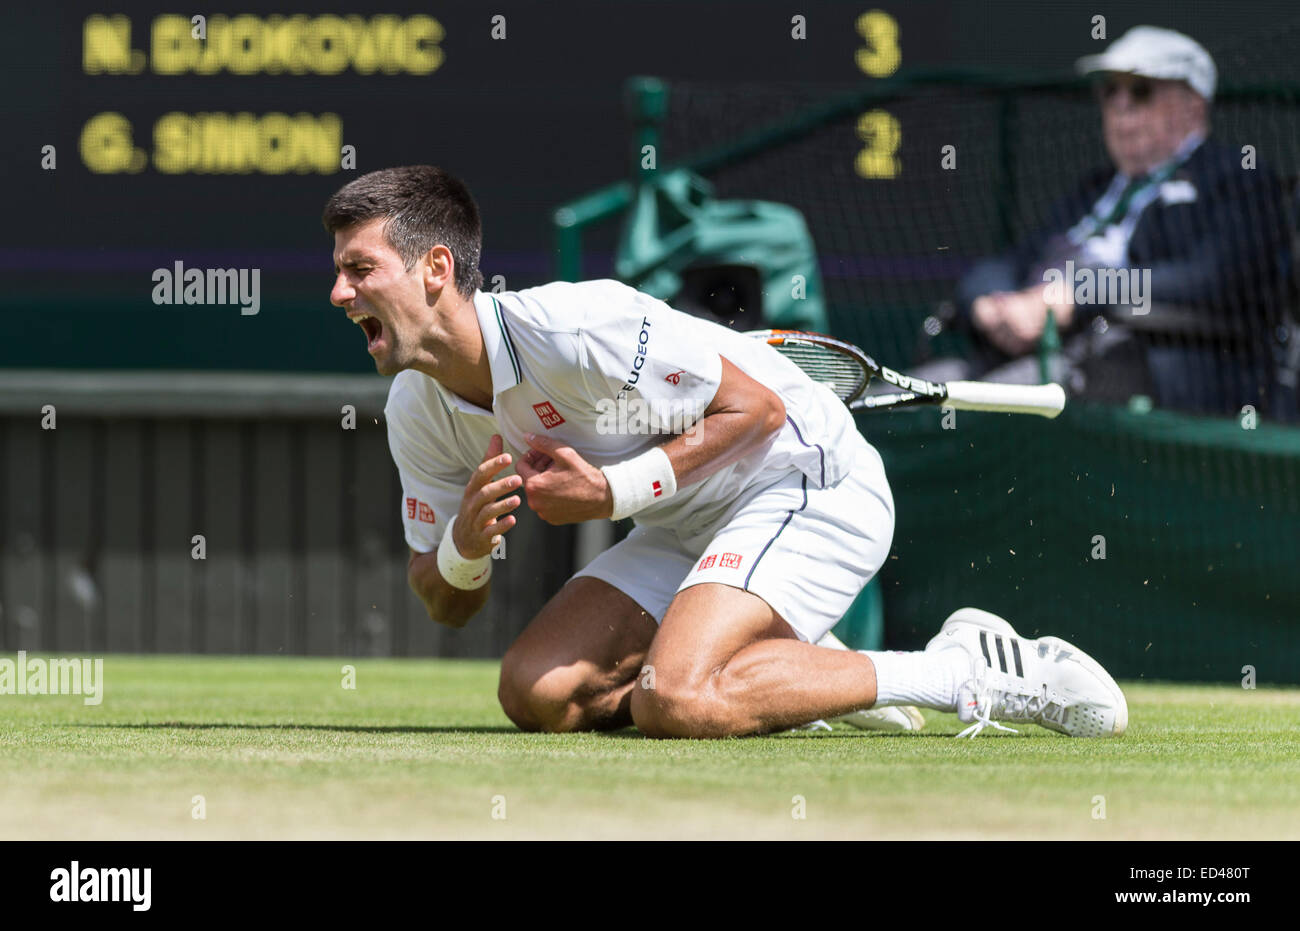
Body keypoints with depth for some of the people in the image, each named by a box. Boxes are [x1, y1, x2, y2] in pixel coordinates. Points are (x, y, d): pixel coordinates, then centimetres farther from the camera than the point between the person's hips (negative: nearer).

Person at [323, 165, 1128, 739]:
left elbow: (754, 407, -19)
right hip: (689, 531, 9)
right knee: (535, 694, -6)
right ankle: (807, 680, 6)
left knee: (676, 703, -30)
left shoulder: (572, 328, -27)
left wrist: (614, 493, -24)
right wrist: (464, 546, -17)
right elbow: (449, 605, 7)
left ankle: (962, 672, -16)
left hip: (806, 479, -9)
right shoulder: (417, 417, -2)